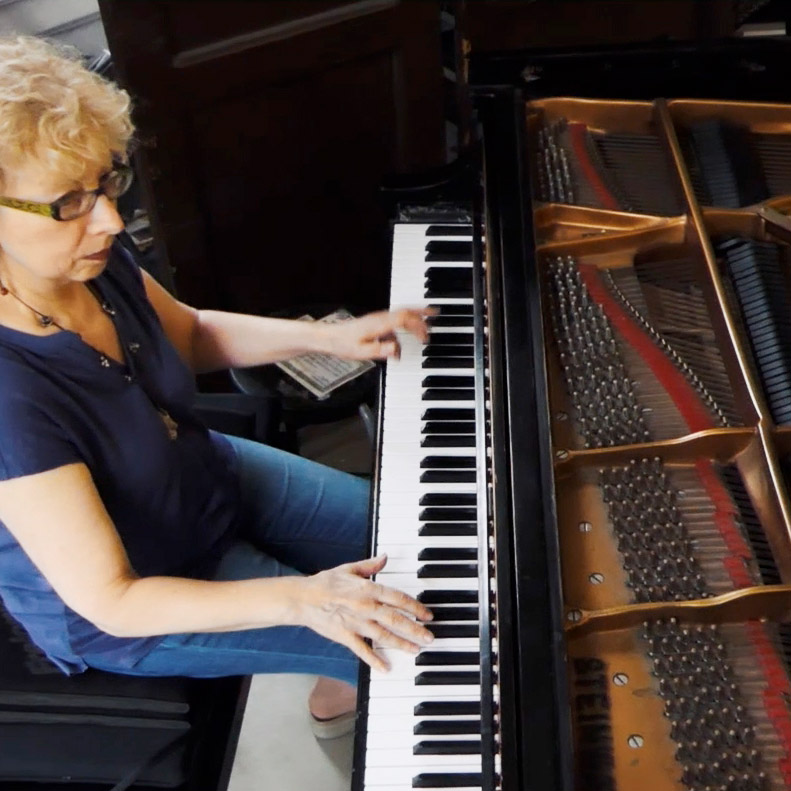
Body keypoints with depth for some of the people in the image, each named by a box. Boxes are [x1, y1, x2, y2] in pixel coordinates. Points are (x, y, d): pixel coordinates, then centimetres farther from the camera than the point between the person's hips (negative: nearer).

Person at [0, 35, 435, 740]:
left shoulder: (93, 263, -18)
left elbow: (193, 334, 4)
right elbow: (111, 601, -34)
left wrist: (325, 335, -7)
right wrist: (301, 597, -41)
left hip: (205, 473, 7)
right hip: (127, 610, -6)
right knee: (402, 640, -2)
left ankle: (341, 690, 41)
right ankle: (345, 689, 34)